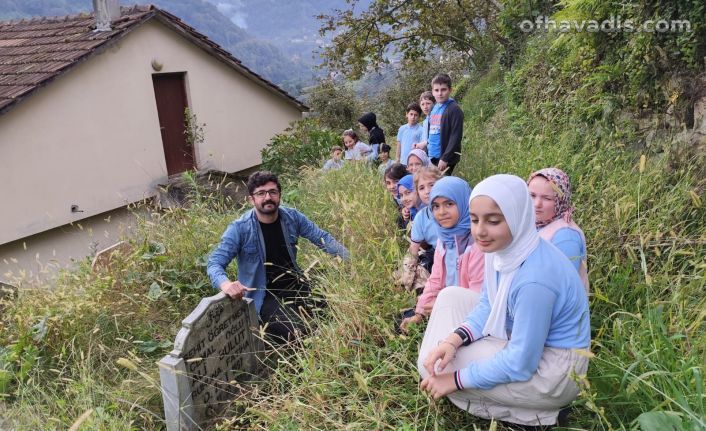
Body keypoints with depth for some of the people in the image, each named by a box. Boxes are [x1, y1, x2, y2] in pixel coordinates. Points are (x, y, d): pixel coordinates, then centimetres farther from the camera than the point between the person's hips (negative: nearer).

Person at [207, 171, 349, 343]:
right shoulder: (239, 229, -15)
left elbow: (323, 238, 4)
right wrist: (225, 283, -42)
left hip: (295, 286, 5)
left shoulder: (292, 217, -3)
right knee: (301, 333, -26)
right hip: (265, 297, -4)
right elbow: (214, 263, -19)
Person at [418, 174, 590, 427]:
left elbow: (520, 364, -27)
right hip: (524, 341, 9)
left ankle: (532, 414, 2)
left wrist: (457, 379, -17)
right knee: (450, 297, 6)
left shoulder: (535, 278, -34)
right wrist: (453, 339, -13)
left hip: (550, 371, -8)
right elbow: (488, 304, 4)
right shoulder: (503, 247, -9)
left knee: (434, 368, -9)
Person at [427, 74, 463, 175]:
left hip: (446, 159, -8)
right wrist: (426, 154, 14)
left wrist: (445, 158, -19)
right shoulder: (434, 109, 14)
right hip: (432, 157, 8)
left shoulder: (454, 109, -9)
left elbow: (456, 136, -15)